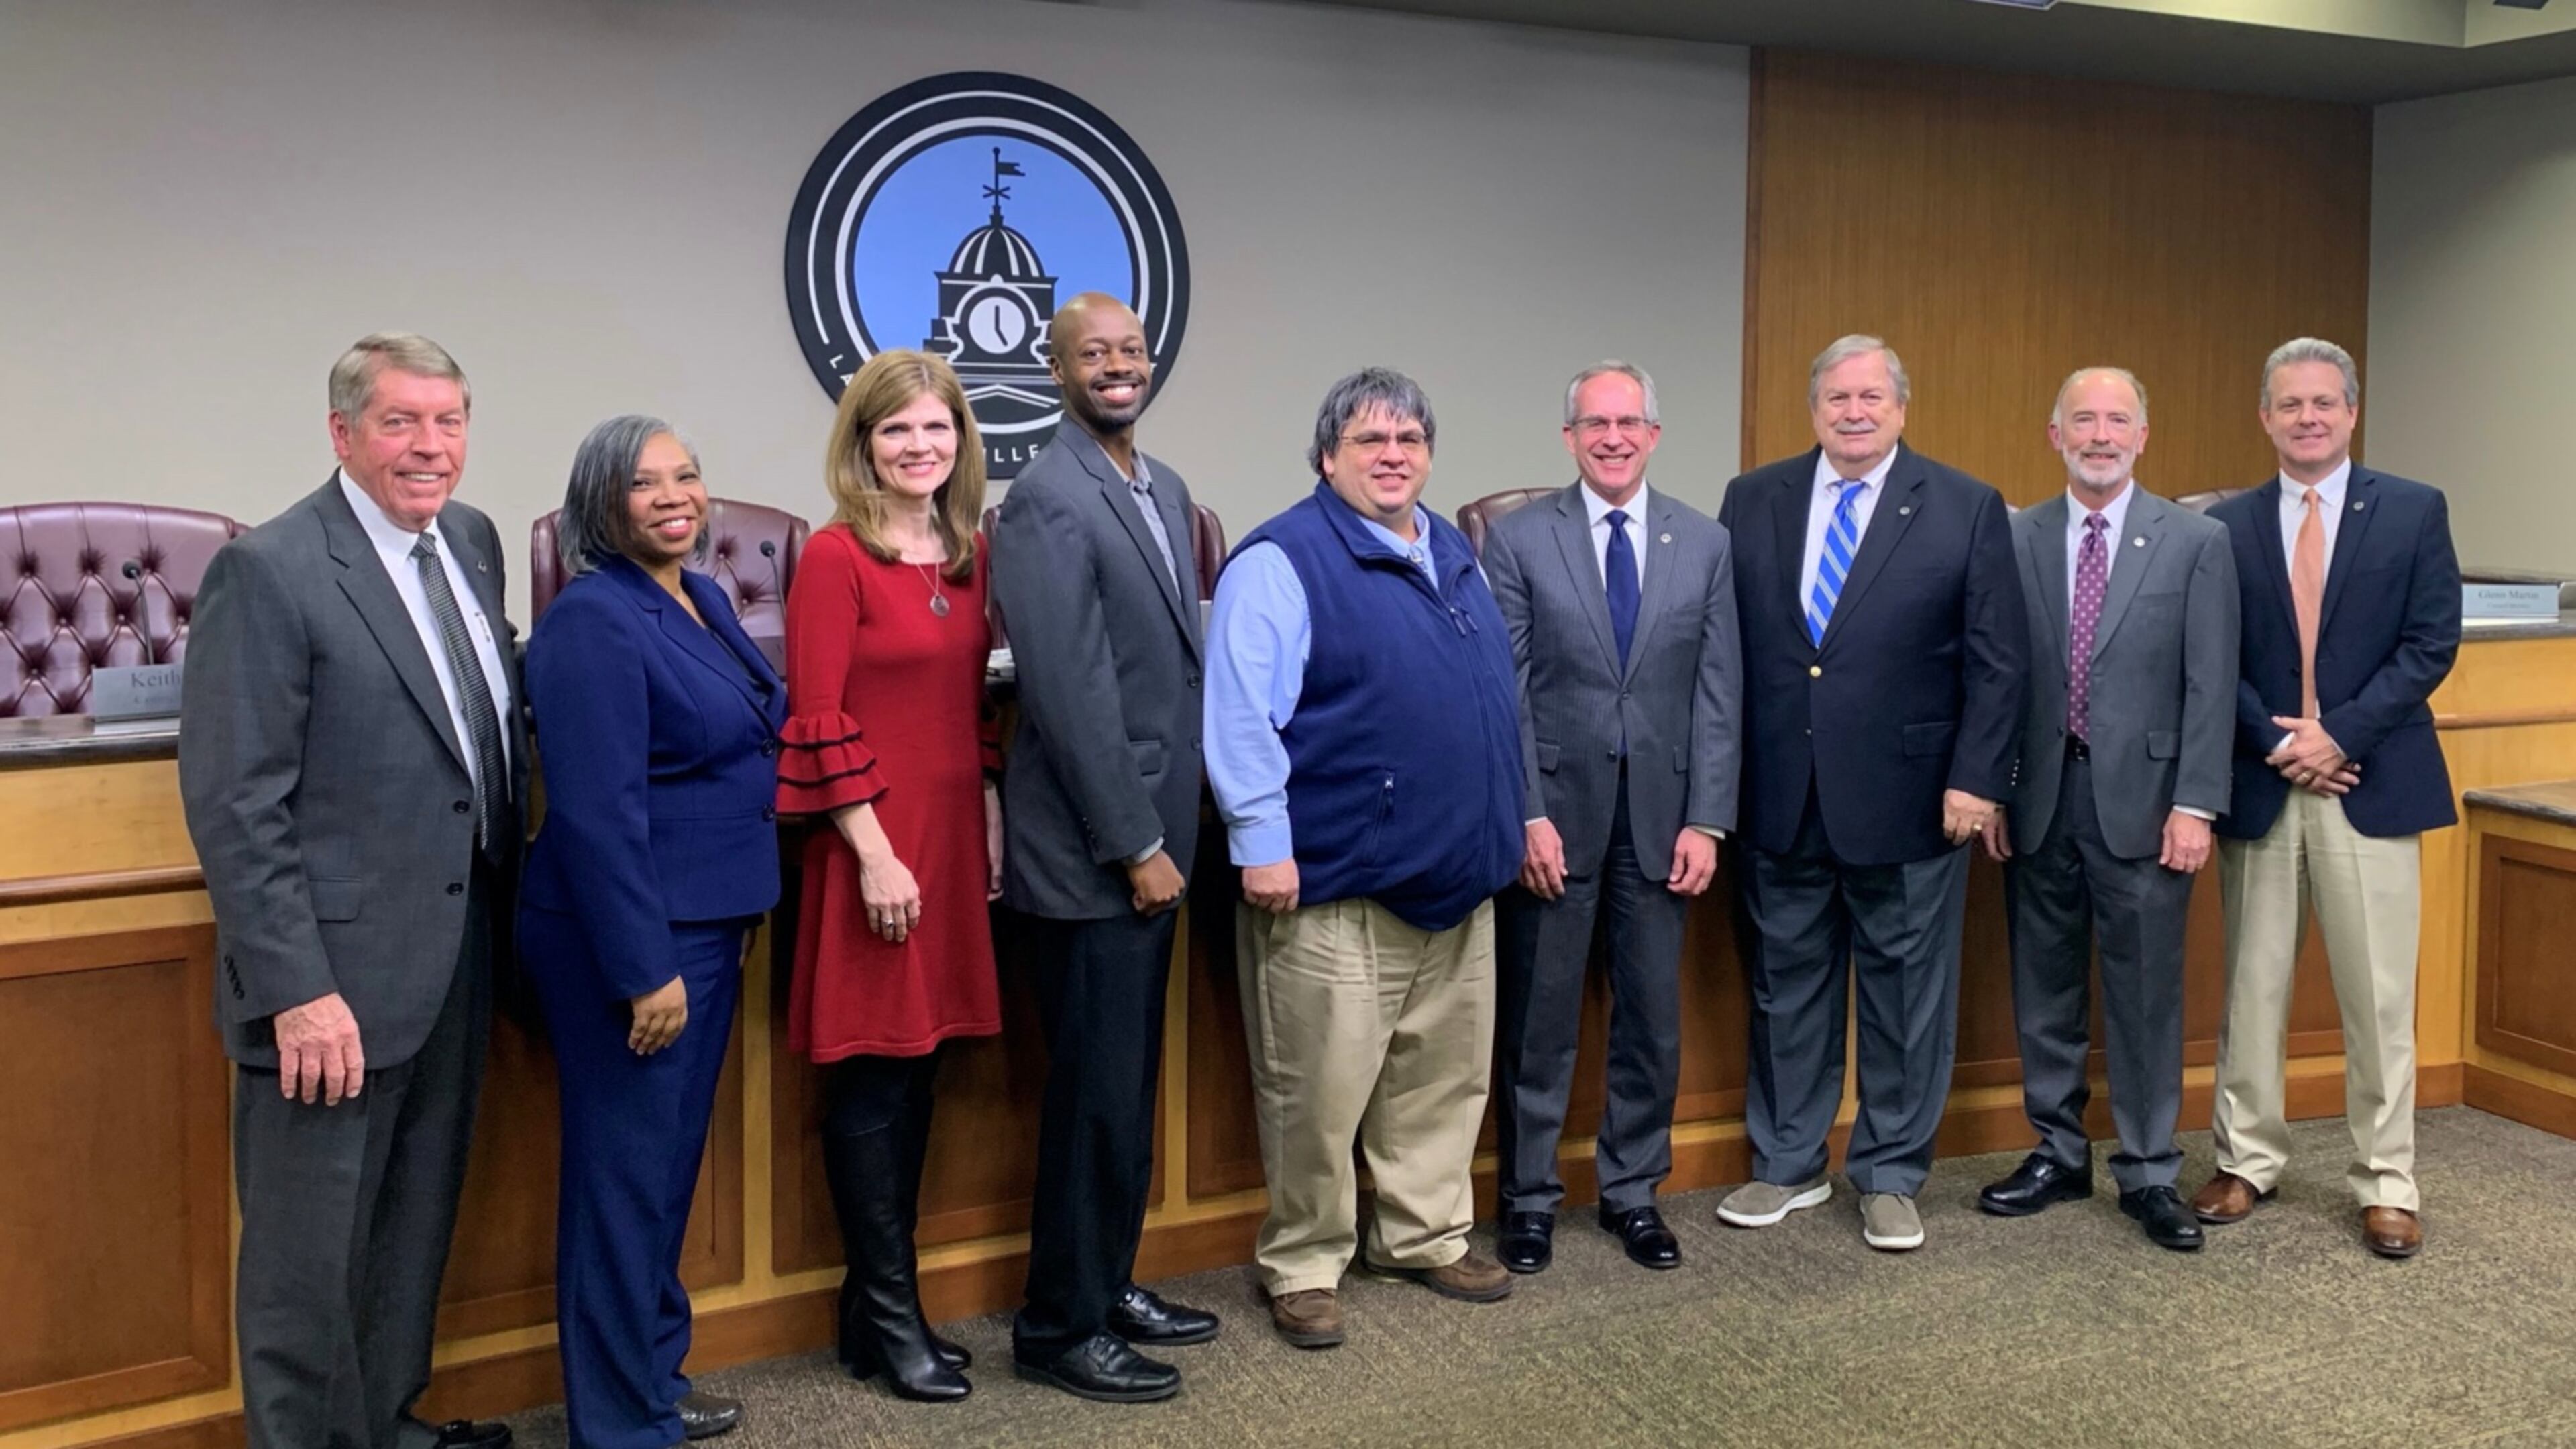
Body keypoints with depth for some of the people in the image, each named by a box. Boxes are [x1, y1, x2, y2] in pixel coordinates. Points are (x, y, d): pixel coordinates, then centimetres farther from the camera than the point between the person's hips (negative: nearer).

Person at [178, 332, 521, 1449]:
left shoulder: (473, 541, 7)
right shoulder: (269, 571, -15)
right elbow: (233, 804, -17)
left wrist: (504, 919, 8)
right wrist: (299, 990, -21)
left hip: (456, 965, 7)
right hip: (334, 981, -7)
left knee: (416, 1229, 21)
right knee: (311, 1255, 7)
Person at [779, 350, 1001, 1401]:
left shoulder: (969, 554, 10)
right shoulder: (836, 556, -10)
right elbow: (819, 724, -14)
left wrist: (990, 824, 12)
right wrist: (875, 851, -16)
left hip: (953, 834, 7)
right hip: (873, 840, -7)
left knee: (918, 1070, 12)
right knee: (873, 1078, 2)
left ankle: (874, 1306, 24)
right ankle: (892, 1317, 13)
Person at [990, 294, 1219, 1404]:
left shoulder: (1165, 489, 13)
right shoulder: (1049, 501, -16)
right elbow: (1072, 694, -20)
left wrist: (1167, 831, 12)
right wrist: (1137, 846, -18)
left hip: (1147, 839, 9)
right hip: (1092, 856, -9)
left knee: (1129, 1085, 17)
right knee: (1098, 1093, 0)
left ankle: (1108, 1285, 31)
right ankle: (1060, 1327, 14)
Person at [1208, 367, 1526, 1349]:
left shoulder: (1452, 556, 15)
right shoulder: (1282, 564, -10)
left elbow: (1493, 699, 23)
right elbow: (1241, 716, -15)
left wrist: (1504, 828, 20)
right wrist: (1264, 846, -18)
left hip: (1458, 880, 8)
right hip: (1336, 888, -7)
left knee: (1445, 1080, 15)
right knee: (1319, 1093, 0)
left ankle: (1427, 1236, 31)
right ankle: (1302, 1267, 15)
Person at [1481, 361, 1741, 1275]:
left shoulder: (1706, 543, 5)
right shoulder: (1519, 540, -1)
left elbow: (1719, 692, 3)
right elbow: (1501, 689, -4)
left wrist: (1706, 821, -3)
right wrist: (1526, 815, -10)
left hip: (1661, 812, 2)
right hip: (1556, 808, -2)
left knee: (1653, 1017, 9)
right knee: (1539, 1018, 6)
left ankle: (1633, 1192, 24)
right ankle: (1529, 1198, 19)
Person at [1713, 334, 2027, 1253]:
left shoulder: (1966, 509, -2)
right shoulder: (1753, 501, 5)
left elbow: (1997, 661, -3)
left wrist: (1976, 779, -10)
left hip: (1909, 800, -2)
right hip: (1779, 798, 2)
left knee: (1906, 995, 8)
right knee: (1785, 986, 13)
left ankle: (1890, 1177, 24)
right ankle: (1788, 1165, 28)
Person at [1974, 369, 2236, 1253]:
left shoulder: (2197, 543, -1)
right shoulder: (2017, 540, 5)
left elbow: (2210, 686, -4)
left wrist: (2194, 806, -9)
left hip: (2142, 801, -2)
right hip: (2039, 800, 2)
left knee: (2147, 995, 4)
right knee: (2044, 990, 11)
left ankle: (2148, 1173, 17)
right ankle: (2058, 1155, 26)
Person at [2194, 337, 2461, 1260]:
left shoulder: (2415, 511, 2)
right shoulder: (2227, 525, 6)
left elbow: (2430, 645, -4)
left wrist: (2339, 734, -13)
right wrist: (2276, 743, -10)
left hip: (2371, 784, -1)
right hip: (2260, 785, 2)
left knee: (2379, 996, 2)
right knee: (2252, 988, 9)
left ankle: (2387, 1183, 13)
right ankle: (2248, 1160, 21)